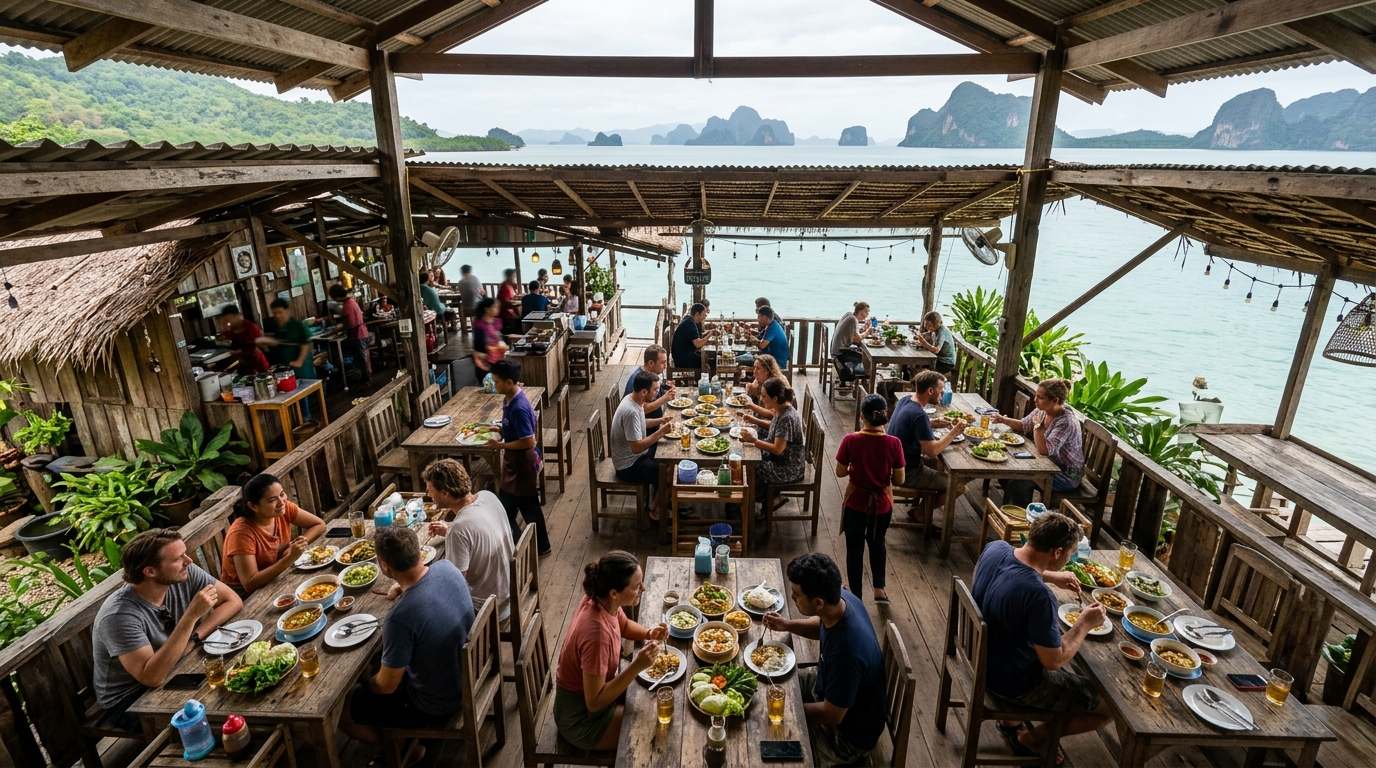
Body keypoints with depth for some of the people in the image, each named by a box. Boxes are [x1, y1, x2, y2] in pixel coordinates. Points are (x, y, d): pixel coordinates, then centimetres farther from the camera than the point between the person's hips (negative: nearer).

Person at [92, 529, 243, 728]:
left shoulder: (185, 574, -14)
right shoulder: (119, 615, -29)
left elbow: (233, 600, -6)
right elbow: (152, 677, -35)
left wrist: (194, 636, -20)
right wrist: (191, 616, -40)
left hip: (175, 674, 6)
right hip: (129, 700, -5)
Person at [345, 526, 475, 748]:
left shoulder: (400, 617, -36)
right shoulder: (447, 567, -17)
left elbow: (387, 686, -18)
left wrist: (366, 684, 1)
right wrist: (403, 589, 4)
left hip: (436, 708, -7)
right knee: (377, 661, 27)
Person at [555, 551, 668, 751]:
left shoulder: (603, 600, -13)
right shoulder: (597, 633, -37)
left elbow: (624, 625, 10)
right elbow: (595, 703, -29)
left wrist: (648, 633, -9)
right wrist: (637, 667, -34)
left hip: (595, 689, 8)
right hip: (581, 717, -7)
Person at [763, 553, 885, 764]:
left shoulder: (846, 651, -42)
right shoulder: (842, 599, -19)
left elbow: (832, 715, -26)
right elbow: (821, 626, 7)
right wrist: (787, 625, -9)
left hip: (849, 734, -8)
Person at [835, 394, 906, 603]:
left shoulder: (850, 441, -19)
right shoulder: (893, 443, -16)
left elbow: (840, 472, -9)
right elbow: (899, 480, -9)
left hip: (856, 503, -1)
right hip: (882, 504, 2)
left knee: (854, 548, 17)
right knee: (877, 543, 28)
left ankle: (856, 595, 28)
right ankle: (879, 588, 31)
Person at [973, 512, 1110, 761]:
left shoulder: (995, 548, -14)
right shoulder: (1038, 596, -36)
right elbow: (1054, 661, -23)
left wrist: (1050, 576, 7)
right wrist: (1085, 624, -11)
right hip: (1011, 682, -8)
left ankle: (1011, 720, 31)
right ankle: (1031, 739, 20)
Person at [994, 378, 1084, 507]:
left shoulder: (1066, 422, -29)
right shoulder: (1042, 411, -4)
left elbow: (1044, 450, -33)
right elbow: (1023, 425, 15)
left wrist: (1038, 424, -28)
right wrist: (1004, 420, -1)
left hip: (1067, 475, -8)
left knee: (1020, 483, -23)